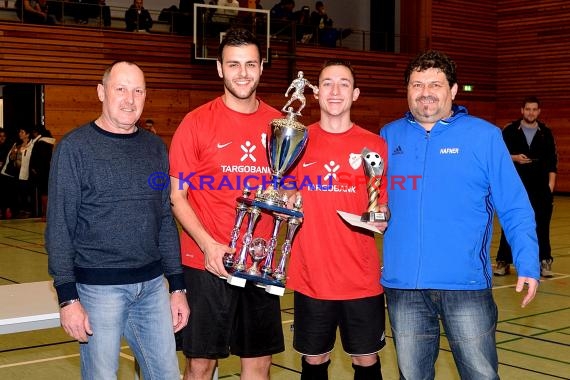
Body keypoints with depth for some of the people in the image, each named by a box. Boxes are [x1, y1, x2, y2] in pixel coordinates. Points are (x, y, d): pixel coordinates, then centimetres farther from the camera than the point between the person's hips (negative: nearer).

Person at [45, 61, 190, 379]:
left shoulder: (155, 147, 9)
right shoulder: (75, 147, -6)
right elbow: (59, 226, -7)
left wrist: (178, 286, 10)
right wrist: (68, 297, -12)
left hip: (153, 284, 5)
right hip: (99, 288, -4)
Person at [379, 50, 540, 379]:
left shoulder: (484, 136, -2)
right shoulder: (390, 136, 7)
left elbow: (515, 209, -2)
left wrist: (528, 266, -9)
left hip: (466, 283, -3)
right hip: (402, 283, 3)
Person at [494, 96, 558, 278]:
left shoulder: (546, 133, 6)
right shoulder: (510, 131, 1)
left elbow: (552, 161, 7)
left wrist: (551, 183, -1)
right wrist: (514, 158, -15)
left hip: (540, 187, 1)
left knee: (541, 224, 2)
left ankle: (544, 262, 11)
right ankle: (503, 262, 10)